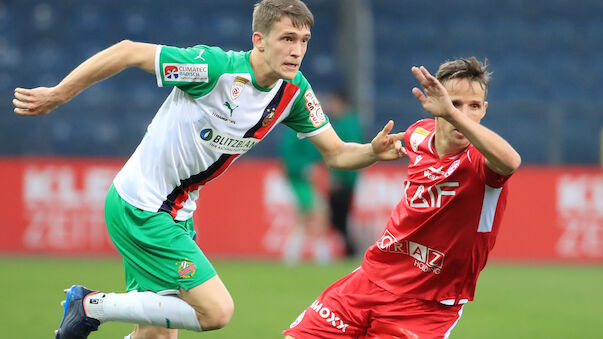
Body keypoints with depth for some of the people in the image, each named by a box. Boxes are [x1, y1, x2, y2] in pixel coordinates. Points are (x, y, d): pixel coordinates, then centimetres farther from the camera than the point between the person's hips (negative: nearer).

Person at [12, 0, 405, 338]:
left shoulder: (295, 91, -2)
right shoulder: (217, 67, -24)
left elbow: (336, 153, 6)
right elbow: (127, 52, -18)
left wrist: (374, 151, -16)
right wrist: (58, 94, -14)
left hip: (177, 213, 8)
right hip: (139, 207, -8)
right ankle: (92, 305, -2)